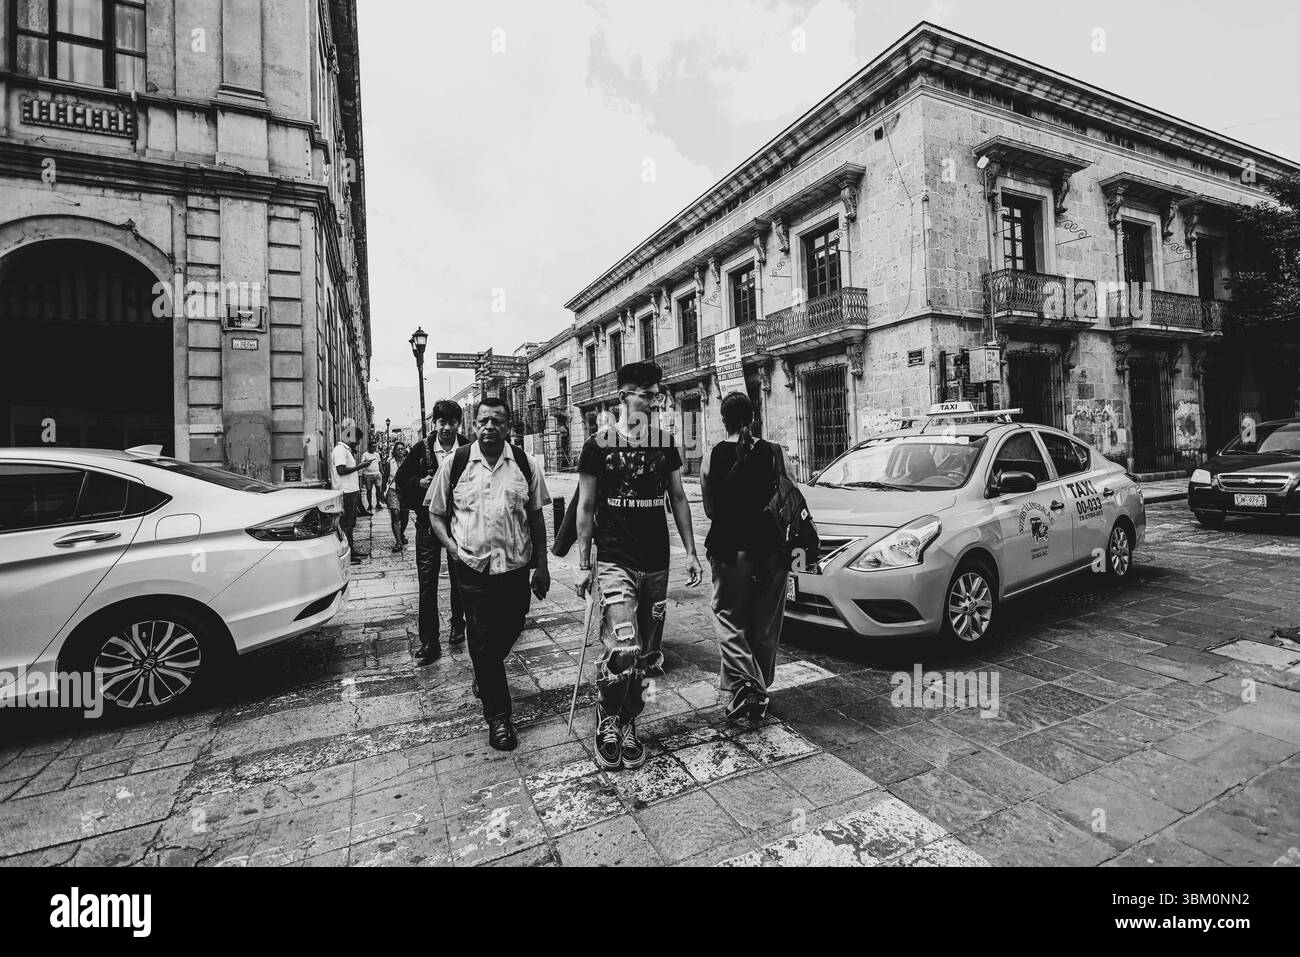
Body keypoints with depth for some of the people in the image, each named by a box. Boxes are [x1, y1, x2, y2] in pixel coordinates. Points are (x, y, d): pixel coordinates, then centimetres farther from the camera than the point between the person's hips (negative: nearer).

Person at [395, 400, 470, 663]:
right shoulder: (421, 449, 0)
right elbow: (401, 481, 7)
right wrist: (420, 482, -11)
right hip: (428, 522, 1)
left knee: (459, 579, 12)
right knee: (427, 581, -1)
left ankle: (458, 625, 34)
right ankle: (429, 642, 5)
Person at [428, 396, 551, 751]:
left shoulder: (526, 465, 0)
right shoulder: (455, 464, -2)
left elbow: (536, 517, 6)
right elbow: (436, 512, 8)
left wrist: (542, 565, 6)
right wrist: (451, 545, -8)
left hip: (516, 567, 2)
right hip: (472, 567, -1)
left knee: (509, 631, 16)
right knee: (483, 641, 3)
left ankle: (485, 676, 49)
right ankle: (498, 716, 17)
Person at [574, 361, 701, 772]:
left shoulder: (666, 444, 7)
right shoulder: (599, 444, -4)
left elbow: (678, 499, 13)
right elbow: (585, 508, -1)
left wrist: (690, 551, 8)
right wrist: (583, 564, -3)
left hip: (657, 564, 4)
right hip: (615, 561, -4)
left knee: (647, 652, 9)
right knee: (623, 648, -16)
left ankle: (628, 725, 28)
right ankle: (607, 723, 9)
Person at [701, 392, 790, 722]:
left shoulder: (712, 458, -6)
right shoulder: (775, 454, -4)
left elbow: (709, 510, 2)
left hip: (730, 549, -2)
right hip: (771, 549, 2)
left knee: (729, 619, 12)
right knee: (766, 626, 15)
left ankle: (743, 682, -7)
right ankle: (760, 691, 27)